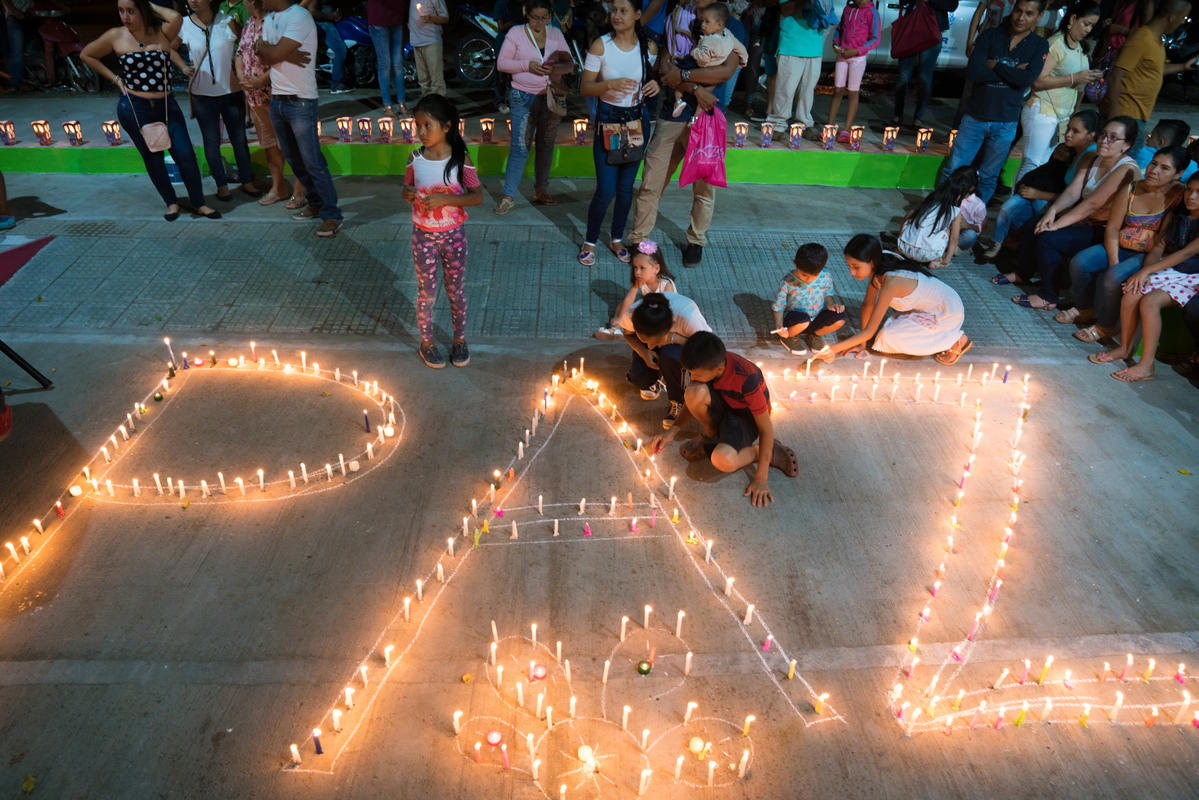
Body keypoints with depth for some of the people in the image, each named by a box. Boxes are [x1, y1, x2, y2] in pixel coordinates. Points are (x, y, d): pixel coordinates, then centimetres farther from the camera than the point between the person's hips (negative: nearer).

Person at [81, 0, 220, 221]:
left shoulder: (162, 33, -1)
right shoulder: (116, 36, 0)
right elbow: (86, 55, 13)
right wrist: (115, 79, 5)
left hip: (166, 105, 0)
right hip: (134, 108, 0)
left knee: (185, 154, -5)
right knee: (153, 158, 7)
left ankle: (199, 204, 9)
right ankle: (171, 203, 22)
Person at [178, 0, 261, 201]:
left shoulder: (227, 22, -6)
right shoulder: (184, 25, -2)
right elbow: (170, 48, 10)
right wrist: (184, 67, -7)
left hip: (231, 91, -1)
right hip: (202, 93, 1)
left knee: (239, 139, 9)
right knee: (211, 141, 5)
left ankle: (247, 182, 23)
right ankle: (222, 185, 17)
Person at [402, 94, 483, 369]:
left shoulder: (460, 159, -12)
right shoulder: (415, 159, -5)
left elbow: (477, 196, -12)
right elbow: (407, 189, 8)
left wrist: (444, 199, -24)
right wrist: (408, 194, -17)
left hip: (453, 235, -1)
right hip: (423, 235, 1)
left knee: (456, 291, 12)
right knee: (426, 292, 11)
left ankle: (460, 339, 31)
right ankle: (426, 342, 28)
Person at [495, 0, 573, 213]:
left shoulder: (556, 34, 8)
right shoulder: (515, 34, -1)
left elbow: (570, 63, 10)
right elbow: (501, 63, -2)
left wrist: (556, 69, -13)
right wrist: (527, 65, -17)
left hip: (551, 97, 4)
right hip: (524, 98, -4)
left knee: (546, 145, 10)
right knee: (519, 146, -9)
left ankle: (541, 190, 23)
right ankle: (508, 196, -4)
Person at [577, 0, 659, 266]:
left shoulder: (649, 47, -1)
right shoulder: (601, 45, -10)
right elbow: (584, 88, -9)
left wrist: (655, 85, -9)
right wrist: (610, 84, -27)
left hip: (638, 119, 3)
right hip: (607, 120, -3)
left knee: (626, 187, 10)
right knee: (606, 190, -5)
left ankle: (617, 239, 29)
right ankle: (590, 242, 16)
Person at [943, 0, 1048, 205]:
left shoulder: (1039, 46, 1)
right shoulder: (989, 36, 1)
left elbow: (1028, 79, -16)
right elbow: (974, 71, -14)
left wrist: (995, 66, -12)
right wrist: (1012, 73, -14)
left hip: (1005, 124, 0)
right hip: (975, 116, 0)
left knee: (988, 177, 11)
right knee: (954, 170, 3)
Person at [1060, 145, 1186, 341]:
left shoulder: (1179, 195, -11)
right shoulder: (1130, 190, 1)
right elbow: (1112, 229, 0)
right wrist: (1113, 261, -12)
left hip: (1150, 255, -5)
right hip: (1120, 248, 6)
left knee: (1112, 278, -29)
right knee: (1079, 262, -13)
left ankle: (1104, 326, -7)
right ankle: (1085, 310, 10)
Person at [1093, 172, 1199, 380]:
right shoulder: (1178, 219, 14)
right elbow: (1159, 247, 10)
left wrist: (1146, 270, -21)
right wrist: (1145, 273, -10)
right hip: (1168, 271, 6)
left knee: (1150, 301, -30)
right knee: (1131, 294, -21)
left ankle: (1146, 365, -29)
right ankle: (1125, 348, -3)